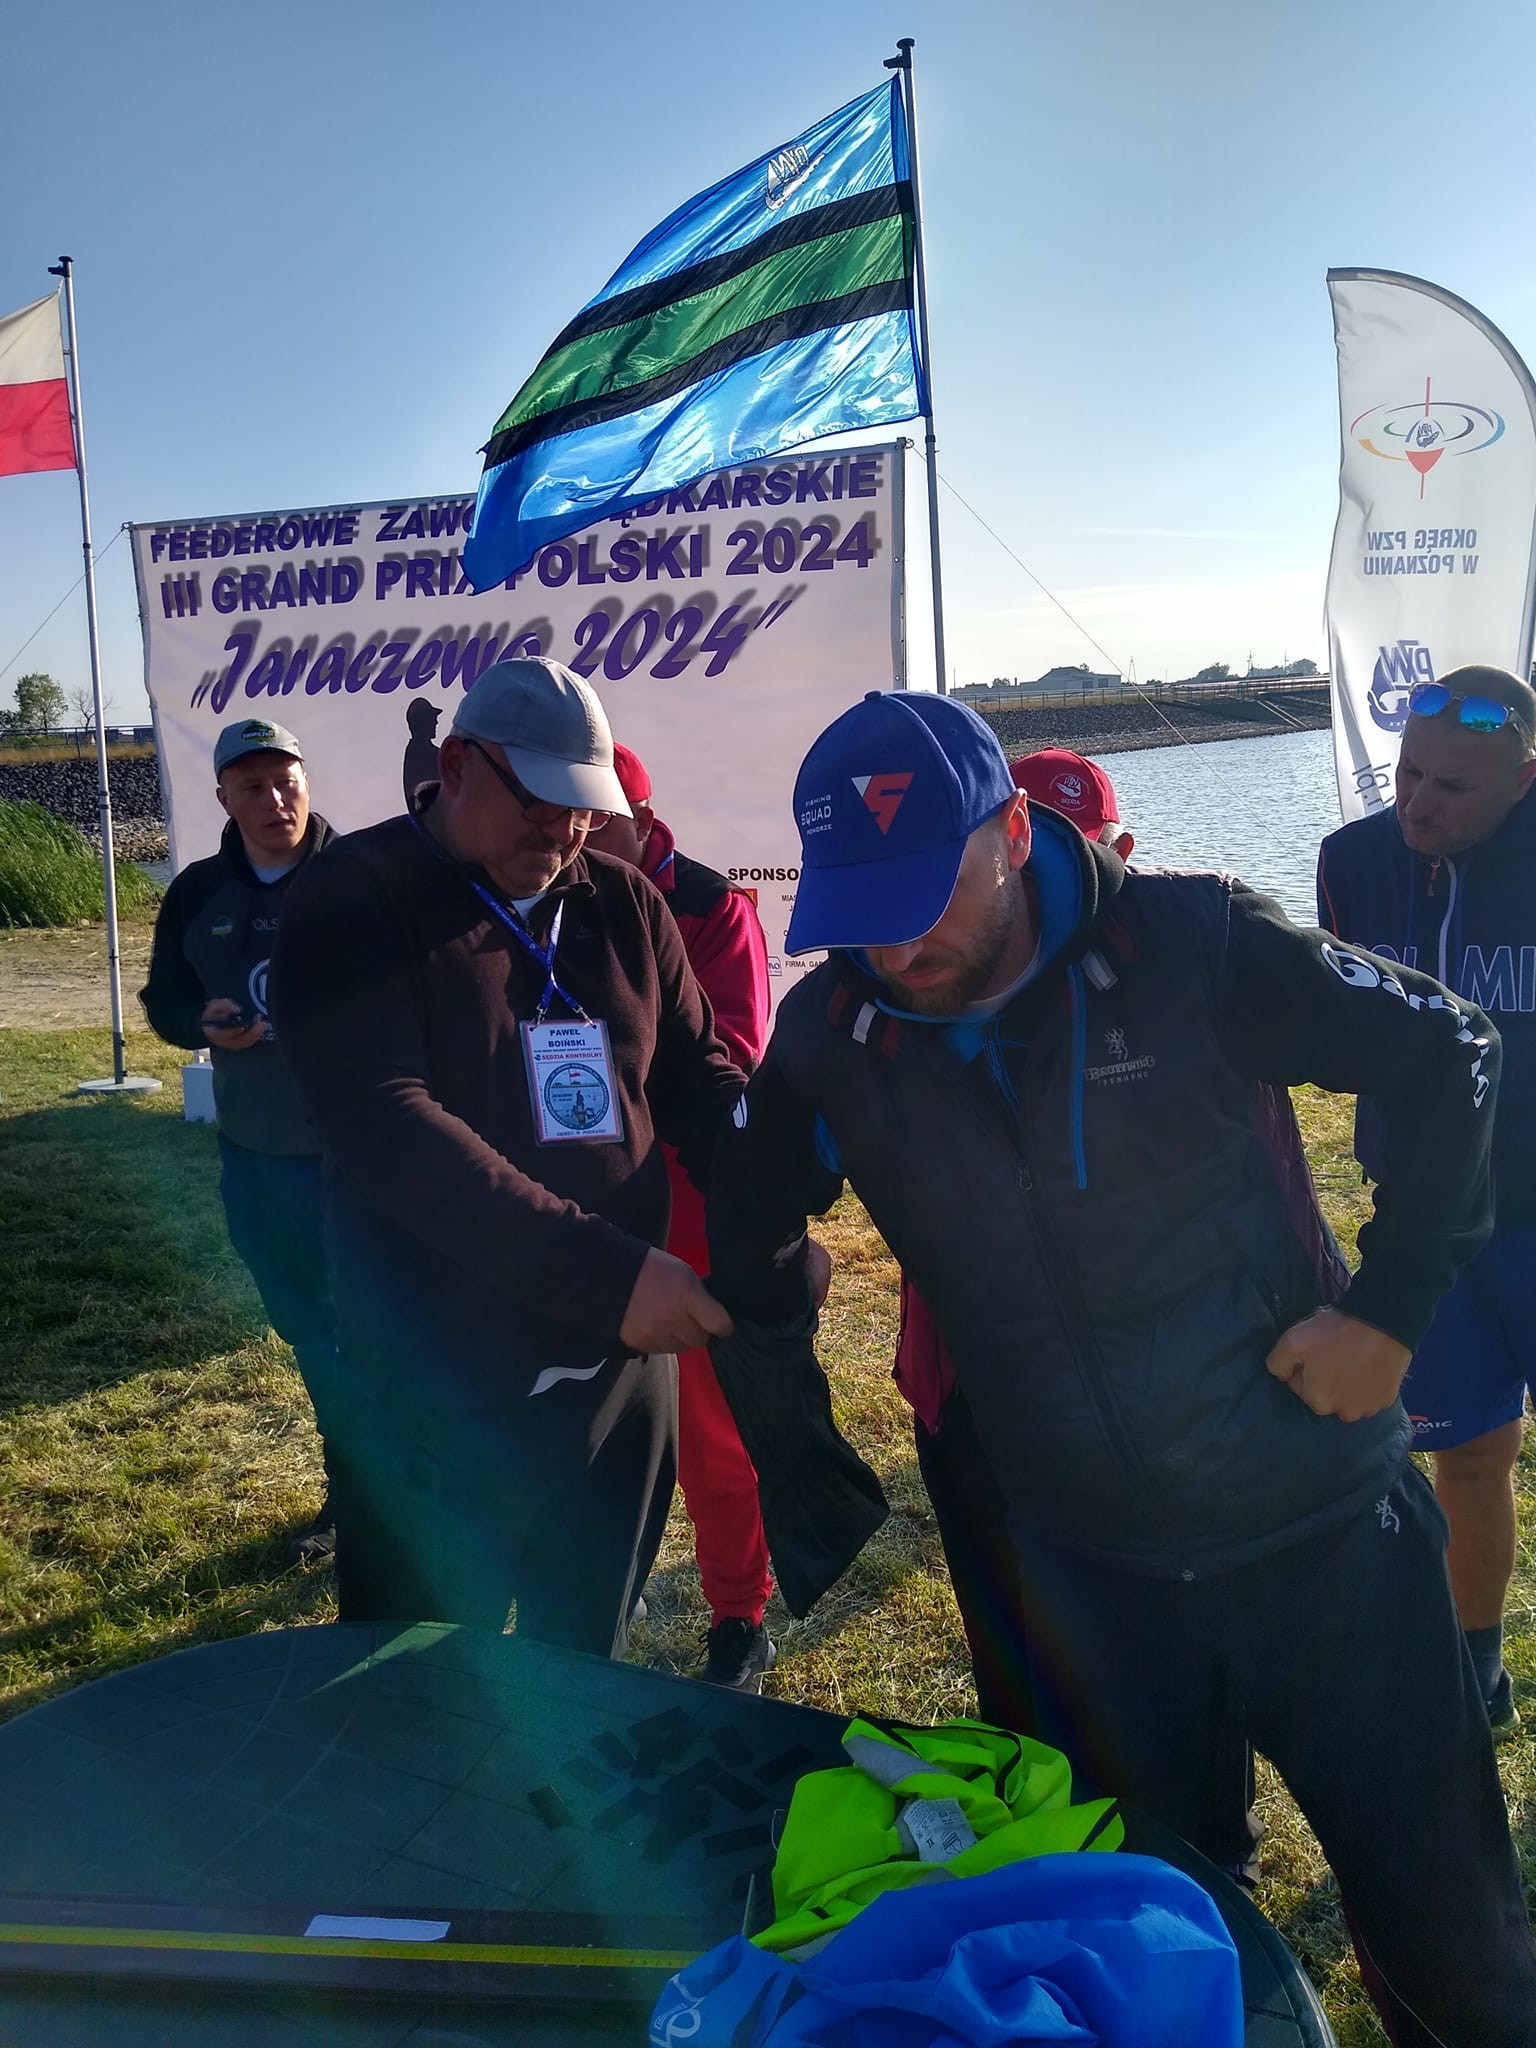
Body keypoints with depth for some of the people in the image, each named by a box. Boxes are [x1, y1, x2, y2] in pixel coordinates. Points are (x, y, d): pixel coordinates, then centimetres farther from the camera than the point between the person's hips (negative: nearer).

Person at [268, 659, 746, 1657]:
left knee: (586, 1675, 22)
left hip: (626, 1365, 5)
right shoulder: (357, 899, -11)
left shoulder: (624, 901, 5)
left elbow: (696, 1072, 9)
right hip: (441, 1392, -4)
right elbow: (386, 1126, -23)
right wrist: (608, 1274, -28)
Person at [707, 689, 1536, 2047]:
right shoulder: (832, 1036, -7)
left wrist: (1393, 1306, -11)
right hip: (1090, 1571, 2)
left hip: (1324, 1532, -2)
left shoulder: (1189, 944, -15)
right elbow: (752, 1229, 9)